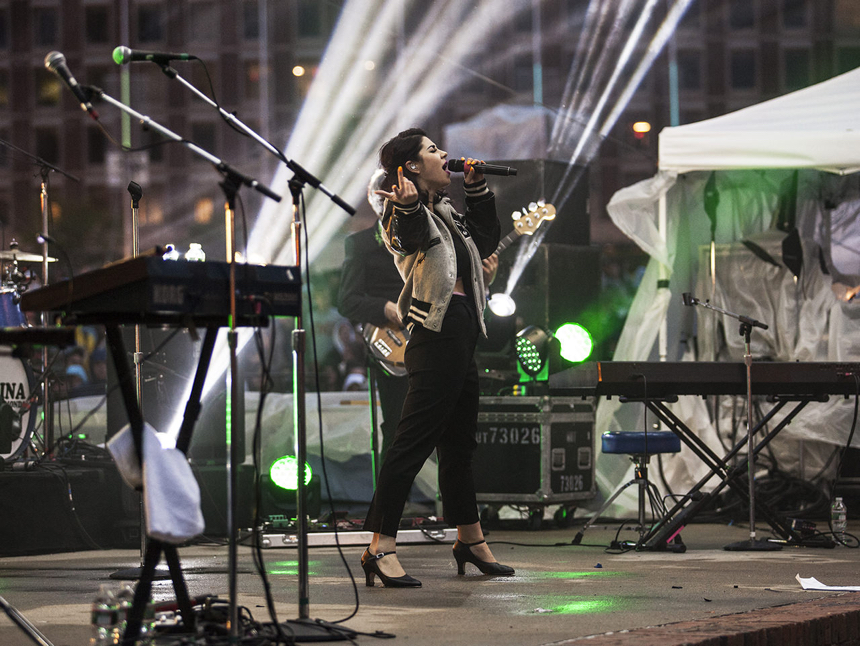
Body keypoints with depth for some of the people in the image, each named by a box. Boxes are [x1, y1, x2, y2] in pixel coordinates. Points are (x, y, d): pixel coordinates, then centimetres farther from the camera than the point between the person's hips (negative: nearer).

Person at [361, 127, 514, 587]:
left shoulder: (444, 213, 19)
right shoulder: (407, 215, -8)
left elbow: (486, 239, 31)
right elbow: (412, 236, -31)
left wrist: (478, 190, 21)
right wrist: (408, 208, -52)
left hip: (461, 338, 10)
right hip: (436, 337, -10)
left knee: (459, 442, 17)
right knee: (413, 442, -13)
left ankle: (470, 540, 28)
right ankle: (381, 547, -15)